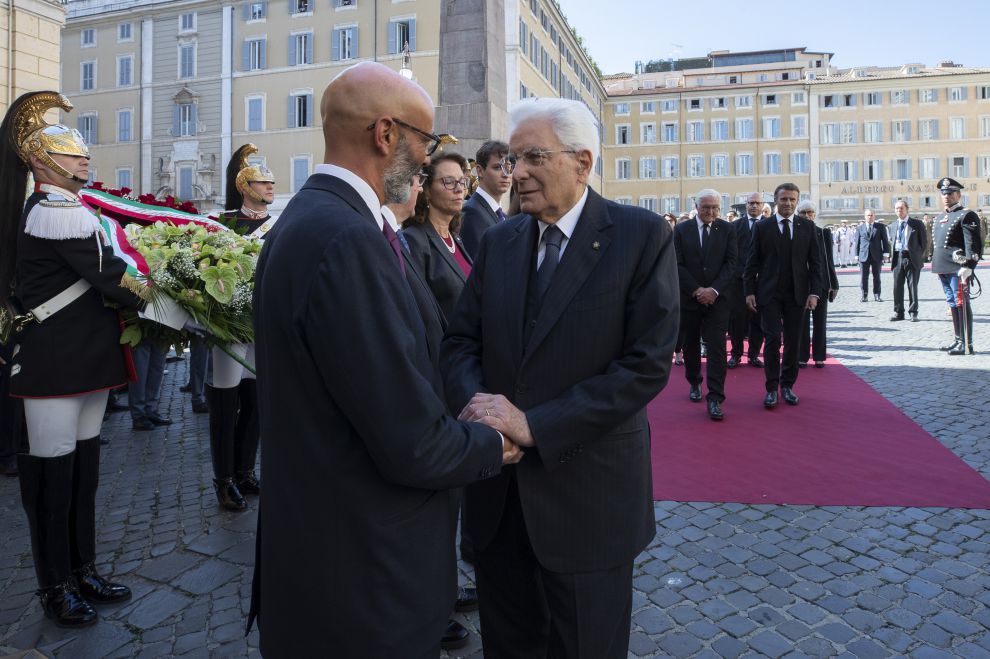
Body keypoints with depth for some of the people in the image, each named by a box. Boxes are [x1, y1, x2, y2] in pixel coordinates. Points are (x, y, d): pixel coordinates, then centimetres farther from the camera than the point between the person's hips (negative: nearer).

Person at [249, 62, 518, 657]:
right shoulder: (348, 239, -28)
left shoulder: (306, 219, 4)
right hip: (366, 577, -9)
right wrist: (494, 445, -7)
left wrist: (468, 418, 7)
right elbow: (413, 446, -26)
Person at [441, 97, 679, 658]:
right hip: (498, 491, 4)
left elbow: (648, 364, -16)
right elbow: (461, 341, 7)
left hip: (587, 493, -4)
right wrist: (475, 400, -15)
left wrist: (535, 424, -21)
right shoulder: (499, 241, 7)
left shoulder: (642, 236, -9)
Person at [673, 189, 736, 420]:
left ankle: (715, 398, -7)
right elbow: (678, 265, -3)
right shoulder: (682, 230, 3)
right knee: (690, 344, 12)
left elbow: (731, 264, -2)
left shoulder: (727, 230, 3)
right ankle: (695, 383, 32)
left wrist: (714, 290, -14)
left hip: (716, 298, -1)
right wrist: (696, 290, -12)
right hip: (689, 297, 1)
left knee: (717, 347, -7)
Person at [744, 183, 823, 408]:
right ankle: (771, 388, 3)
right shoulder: (762, 226, 2)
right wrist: (749, 291, -4)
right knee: (772, 339, -6)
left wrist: (814, 292, -3)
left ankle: (787, 385, 18)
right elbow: (752, 262, 2)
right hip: (769, 293, -2)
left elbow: (815, 261, 5)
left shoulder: (807, 226, 6)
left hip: (797, 294, 2)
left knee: (793, 341, 6)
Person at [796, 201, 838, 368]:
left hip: (821, 283, 1)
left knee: (820, 322, 7)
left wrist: (834, 283, 1)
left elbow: (829, 259, 4)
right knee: (802, 323, 4)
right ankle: (802, 356, 12)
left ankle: (819, 357, 15)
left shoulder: (824, 232, 3)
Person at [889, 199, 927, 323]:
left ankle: (913, 313, 6)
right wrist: (892, 255, 10)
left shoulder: (917, 223, 1)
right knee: (897, 286, 4)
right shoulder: (894, 225, 13)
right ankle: (898, 312, 11)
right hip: (897, 257, 4)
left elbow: (924, 241, 3)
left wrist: (920, 256, -1)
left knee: (912, 286, 1)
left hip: (911, 257, -4)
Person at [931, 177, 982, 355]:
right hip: (943, 268, 8)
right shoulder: (939, 217, 18)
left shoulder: (967, 215, -6)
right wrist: (934, 263, 21)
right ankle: (959, 340, 23)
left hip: (958, 269, -8)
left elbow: (972, 243, -14)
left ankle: (967, 345, -1)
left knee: (962, 303, -5)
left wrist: (968, 266, -21)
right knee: (953, 303, 14)